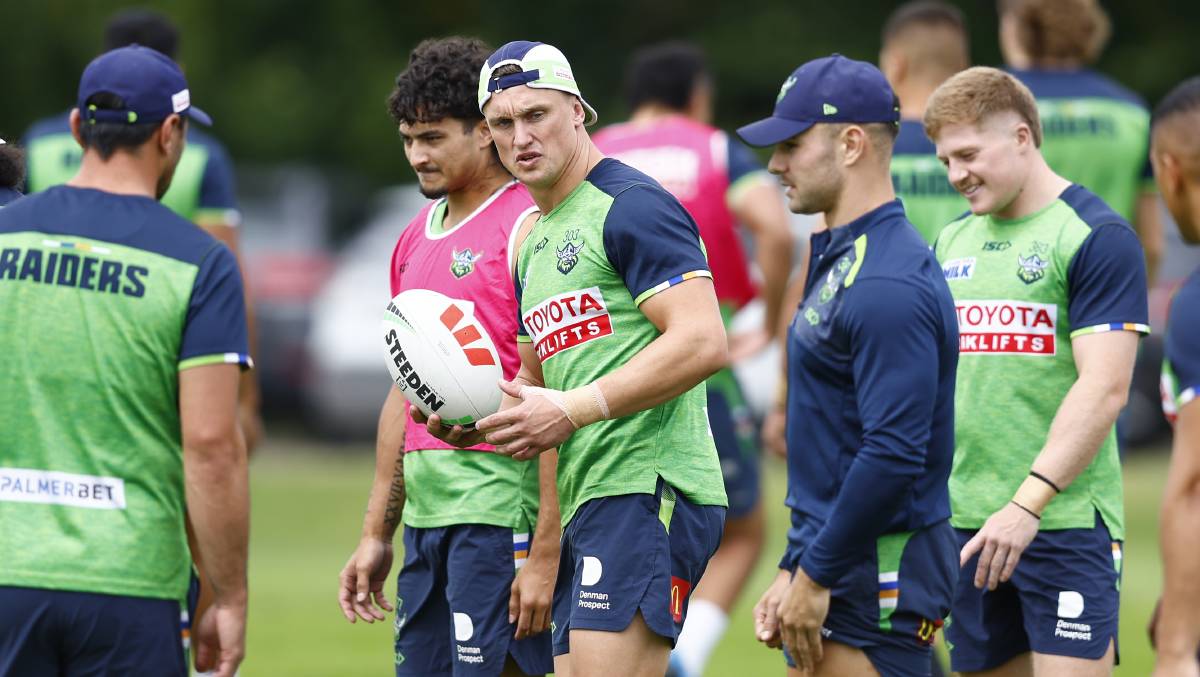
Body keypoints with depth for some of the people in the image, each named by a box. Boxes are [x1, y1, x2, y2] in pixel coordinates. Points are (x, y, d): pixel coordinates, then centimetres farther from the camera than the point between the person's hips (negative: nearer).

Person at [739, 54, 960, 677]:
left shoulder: (888, 285, -18)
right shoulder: (836, 258, 15)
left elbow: (894, 455, -24)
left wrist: (816, 577, -18)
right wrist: (793, 571, 17)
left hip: (877, 578, -10)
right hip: (834, 568, 10)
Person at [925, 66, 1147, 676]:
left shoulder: (1096, 237, -7)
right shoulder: (952, 243, 15)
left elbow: (1104, 388, -15)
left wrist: (1028, 503, -22)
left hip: (1065, 518, -7)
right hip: (965, 523, 7)